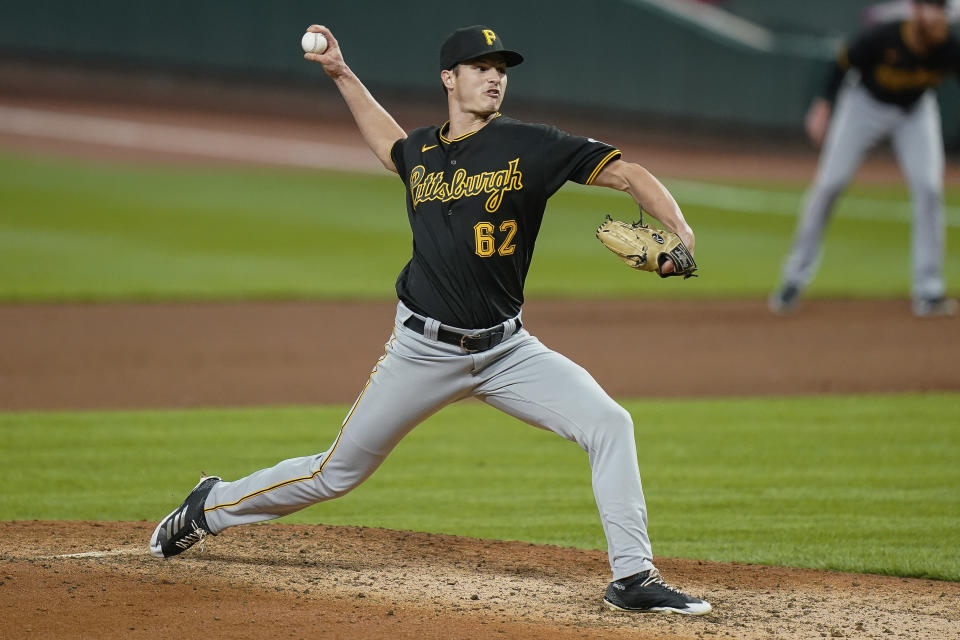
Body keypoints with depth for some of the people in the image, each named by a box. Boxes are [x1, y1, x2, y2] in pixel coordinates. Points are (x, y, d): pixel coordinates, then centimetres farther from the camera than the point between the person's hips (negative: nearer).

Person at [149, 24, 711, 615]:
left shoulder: (528, 145, -7)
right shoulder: (421, 151, 4)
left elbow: (628, 174, -13)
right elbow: (390, 144, 31)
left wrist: (678, 233, -28)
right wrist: (341, 74, 27)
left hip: (506, 350, -1)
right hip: (424, 350, 1)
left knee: (609, 424, -20)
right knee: (338, 472, 7)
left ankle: (633, 578, -13)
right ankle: (212, 507, 30)